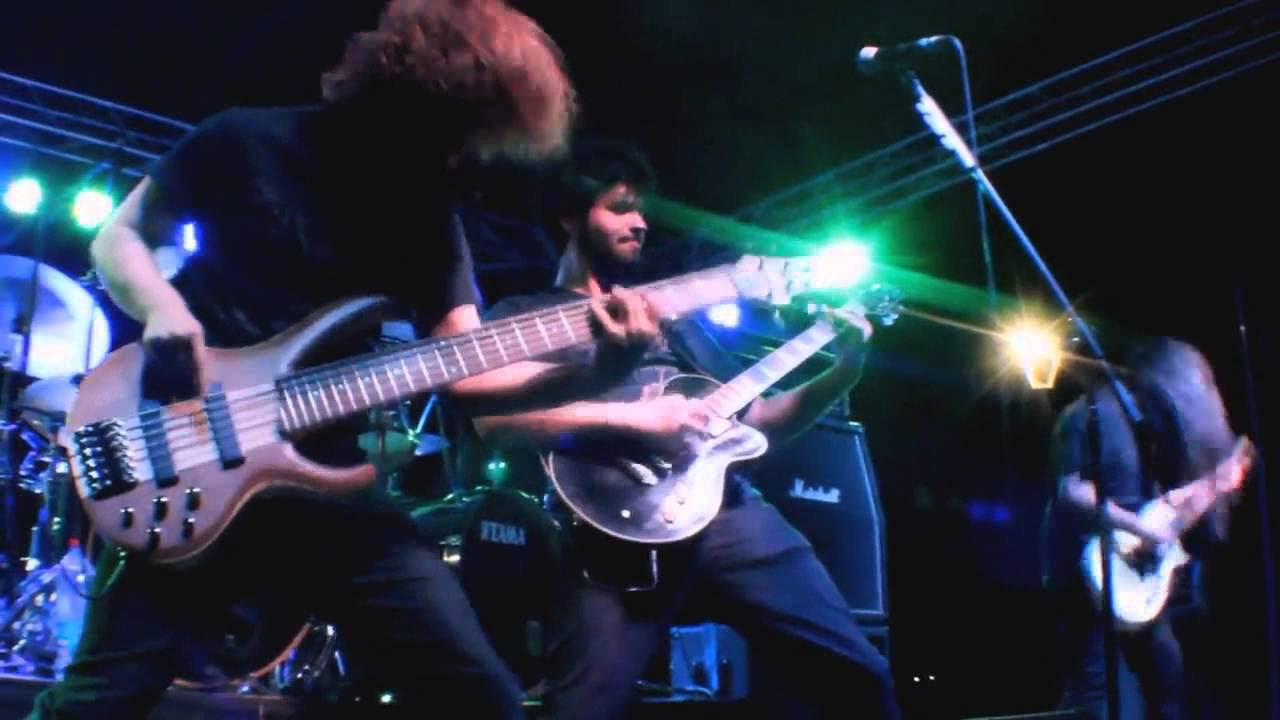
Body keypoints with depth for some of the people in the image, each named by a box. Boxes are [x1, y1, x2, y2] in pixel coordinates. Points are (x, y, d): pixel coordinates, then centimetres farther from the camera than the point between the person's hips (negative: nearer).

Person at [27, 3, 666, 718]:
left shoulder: (431, 215, 8)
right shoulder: (249, 143, 0)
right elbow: (119, 237, 8)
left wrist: (595, 371, -17)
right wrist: (162, 309, -15)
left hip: (324, 475, 3)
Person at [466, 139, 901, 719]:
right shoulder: (524, 316, 14)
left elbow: (746, 424, 27)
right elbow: (494, 421, -6)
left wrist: (837, 377, 13)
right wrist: (629, 417, -13)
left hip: (725, 505, 5)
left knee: (856, 673, -3)